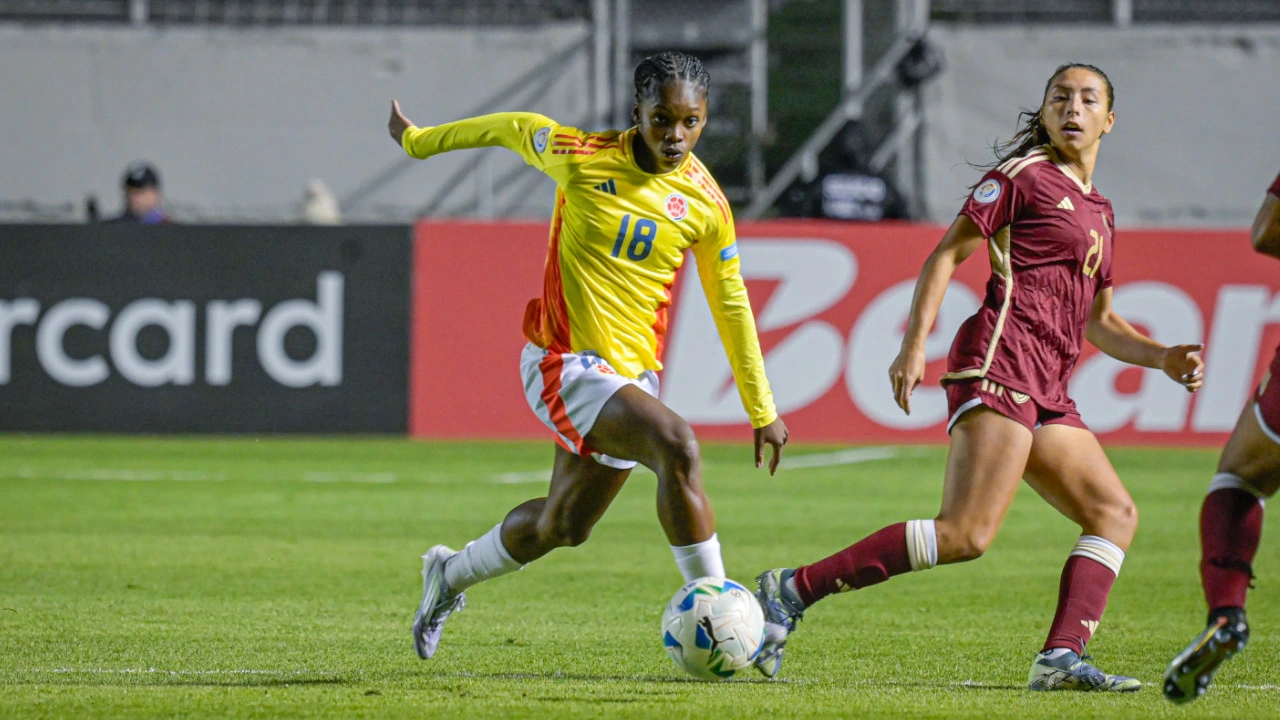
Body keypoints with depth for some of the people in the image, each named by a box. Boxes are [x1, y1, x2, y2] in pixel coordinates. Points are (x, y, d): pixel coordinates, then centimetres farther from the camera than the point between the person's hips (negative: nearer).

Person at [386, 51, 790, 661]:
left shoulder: (705, 205, -2)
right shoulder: (580, 158, -12)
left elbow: (731, 308, 9)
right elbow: (515, 128, 8)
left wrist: (762, 411, 12)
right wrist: (418, 141, 23)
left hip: (631, 373, 6)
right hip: (564, 359, -6)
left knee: (563, 524, 19)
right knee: (676, 445, -29)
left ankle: (450, 576, 46)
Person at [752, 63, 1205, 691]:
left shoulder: (1098, 212, 24)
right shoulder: (1024, 176, 1)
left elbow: (1100, 323, 31)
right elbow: (946, 254, -3)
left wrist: (1163, 357, 15)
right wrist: (913, 345, -14)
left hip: (1046, 391, 9)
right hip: (1001, 360, -9)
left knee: (1115, 513, 1)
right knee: (967, 533, -21)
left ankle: (1060, 659, -9)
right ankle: (792, 589, -21)